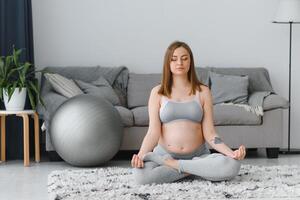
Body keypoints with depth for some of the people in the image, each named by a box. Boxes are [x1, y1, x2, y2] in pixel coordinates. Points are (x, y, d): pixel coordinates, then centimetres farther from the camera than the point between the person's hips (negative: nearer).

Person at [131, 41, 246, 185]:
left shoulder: (203, 91, 5)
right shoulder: (157, 92, 4)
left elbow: (209, 133, 0)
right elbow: (153, 131, -5)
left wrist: (230, 153, -18)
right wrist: (141, 155, -25)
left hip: (198, 156, 1)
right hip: (164, 154, -1)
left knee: (232, 165, -31)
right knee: (140, 174, -34)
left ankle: (173, 165, -13)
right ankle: (196, 170, -13)